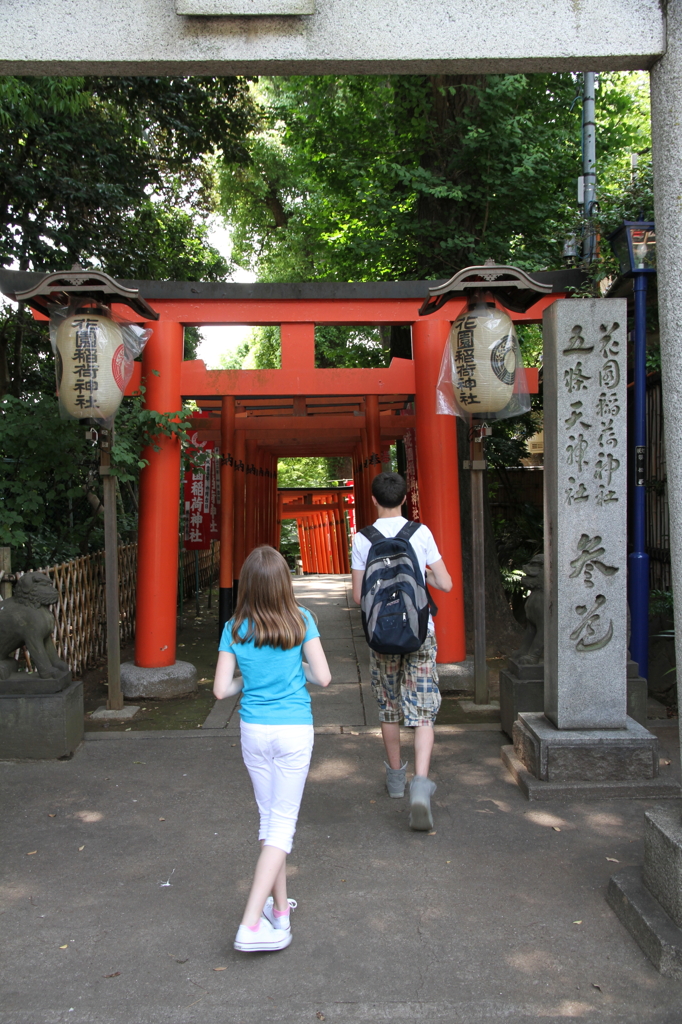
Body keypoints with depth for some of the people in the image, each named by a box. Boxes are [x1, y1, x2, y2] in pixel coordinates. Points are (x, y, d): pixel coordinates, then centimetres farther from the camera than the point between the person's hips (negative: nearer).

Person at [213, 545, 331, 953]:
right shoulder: (300, 621, -10)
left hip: (254, 731, 3)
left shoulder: (235, 629, -5)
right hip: (295, 731, -2)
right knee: (283, 823, 3)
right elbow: (323, 677, -9)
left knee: (270, 818, 16)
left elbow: (221, 689, -5)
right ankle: (251, 925, -2)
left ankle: (280, 910, 28)